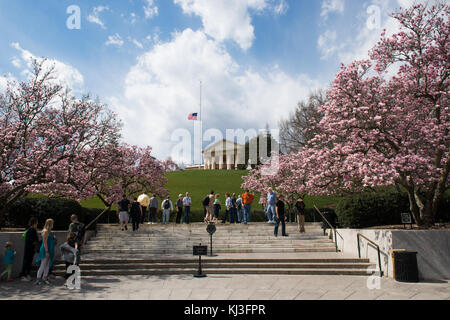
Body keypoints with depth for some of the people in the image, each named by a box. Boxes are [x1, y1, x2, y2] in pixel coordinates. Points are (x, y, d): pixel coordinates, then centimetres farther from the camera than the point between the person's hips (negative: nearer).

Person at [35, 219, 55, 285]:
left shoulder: (49, 231, 13)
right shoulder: (45, 231, -15)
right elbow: (45, 242, -19)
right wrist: (47, 251, -21)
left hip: (49, 251, 9)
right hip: (45, 250, -9)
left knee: (47, 265, 12)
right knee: (42, 266, -4)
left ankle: (44, 278, 19)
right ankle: (38, 279, 4)